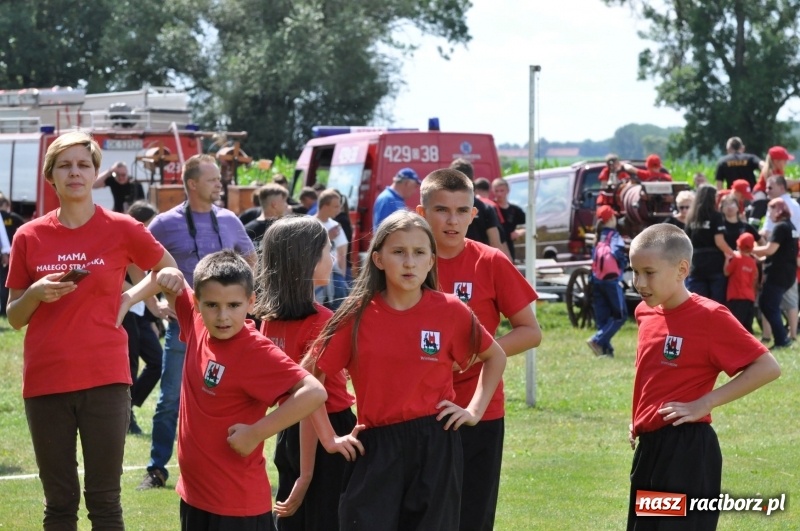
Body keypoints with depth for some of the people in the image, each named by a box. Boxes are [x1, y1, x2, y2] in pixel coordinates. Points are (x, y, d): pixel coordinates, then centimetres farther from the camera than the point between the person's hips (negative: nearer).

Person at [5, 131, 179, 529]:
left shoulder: (121, 230, -1)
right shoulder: (30, 237, 3)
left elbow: (168, 270, 16)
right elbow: (14, 317, 8)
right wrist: (36, 294, -11)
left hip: (104, 380, -1)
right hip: (45, 382, 2)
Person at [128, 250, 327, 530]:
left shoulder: (257, 352, -21)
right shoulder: (198, 326, -1)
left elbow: (314, 393, -32)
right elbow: (173, 288, 17)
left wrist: (256, 432, -27)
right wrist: (167, 277, -7)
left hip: (237, 506, -8)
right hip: (194, 495, 8)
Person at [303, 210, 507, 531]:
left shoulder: (450, 311, -2)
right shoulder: (357, 315, -3)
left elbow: (495, 357, 16)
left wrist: (475, 410, 6)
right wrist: (328, 438, 1)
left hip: (435, 445, 0)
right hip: (375, 447, 0)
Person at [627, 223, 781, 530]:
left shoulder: (710, 317, -14)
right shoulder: (645, 313, 8)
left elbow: (767, 368, -15)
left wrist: (704, 403, -17)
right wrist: (639, 423, 13)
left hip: (687, 455, -8)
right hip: (650, 449, 8)